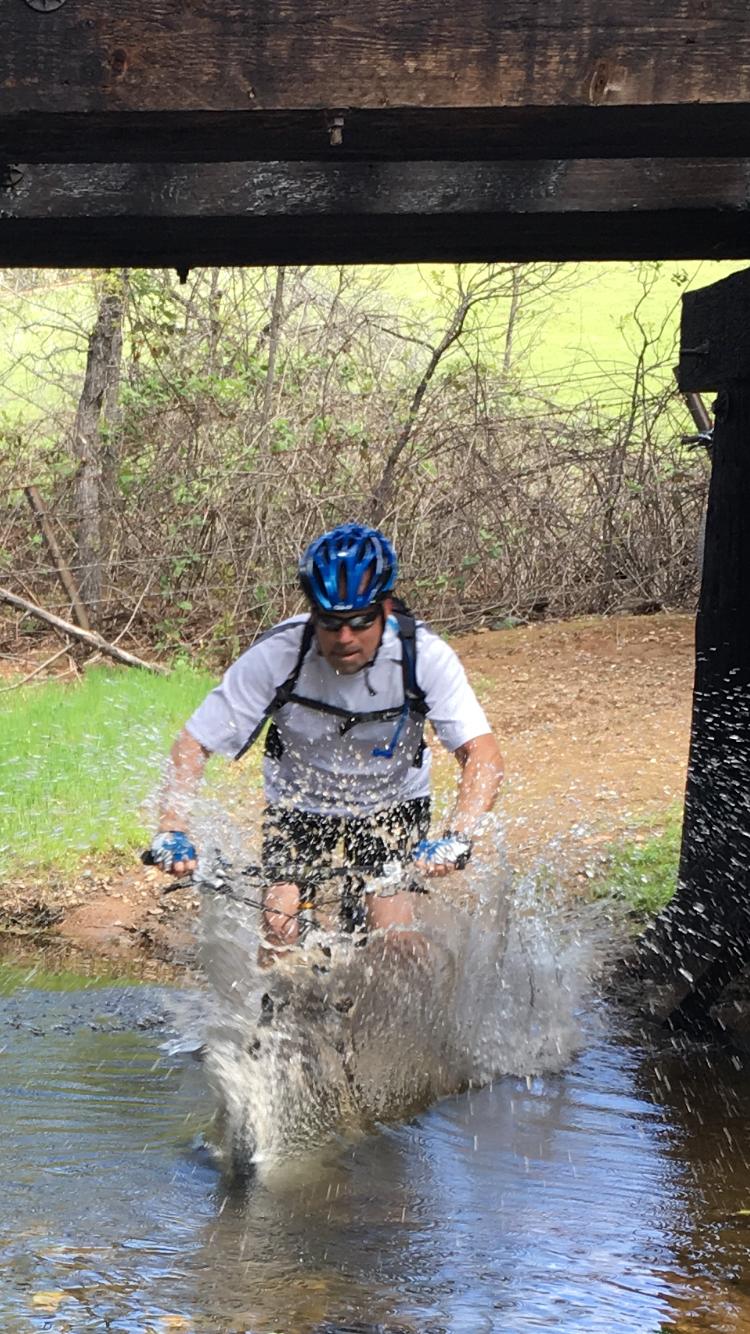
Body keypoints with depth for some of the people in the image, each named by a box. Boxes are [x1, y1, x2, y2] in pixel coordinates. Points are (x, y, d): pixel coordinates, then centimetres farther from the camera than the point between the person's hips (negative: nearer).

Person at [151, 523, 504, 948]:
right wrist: (173, 830, -36)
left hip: (392, 801, 0)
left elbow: (483, 754, -31)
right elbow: (194, 744, -22)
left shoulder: (424, 655, -27)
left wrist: (458, 837, -47)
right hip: (299, 803, 0)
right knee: (279, 931, -15)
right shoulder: (277, 655, -28)